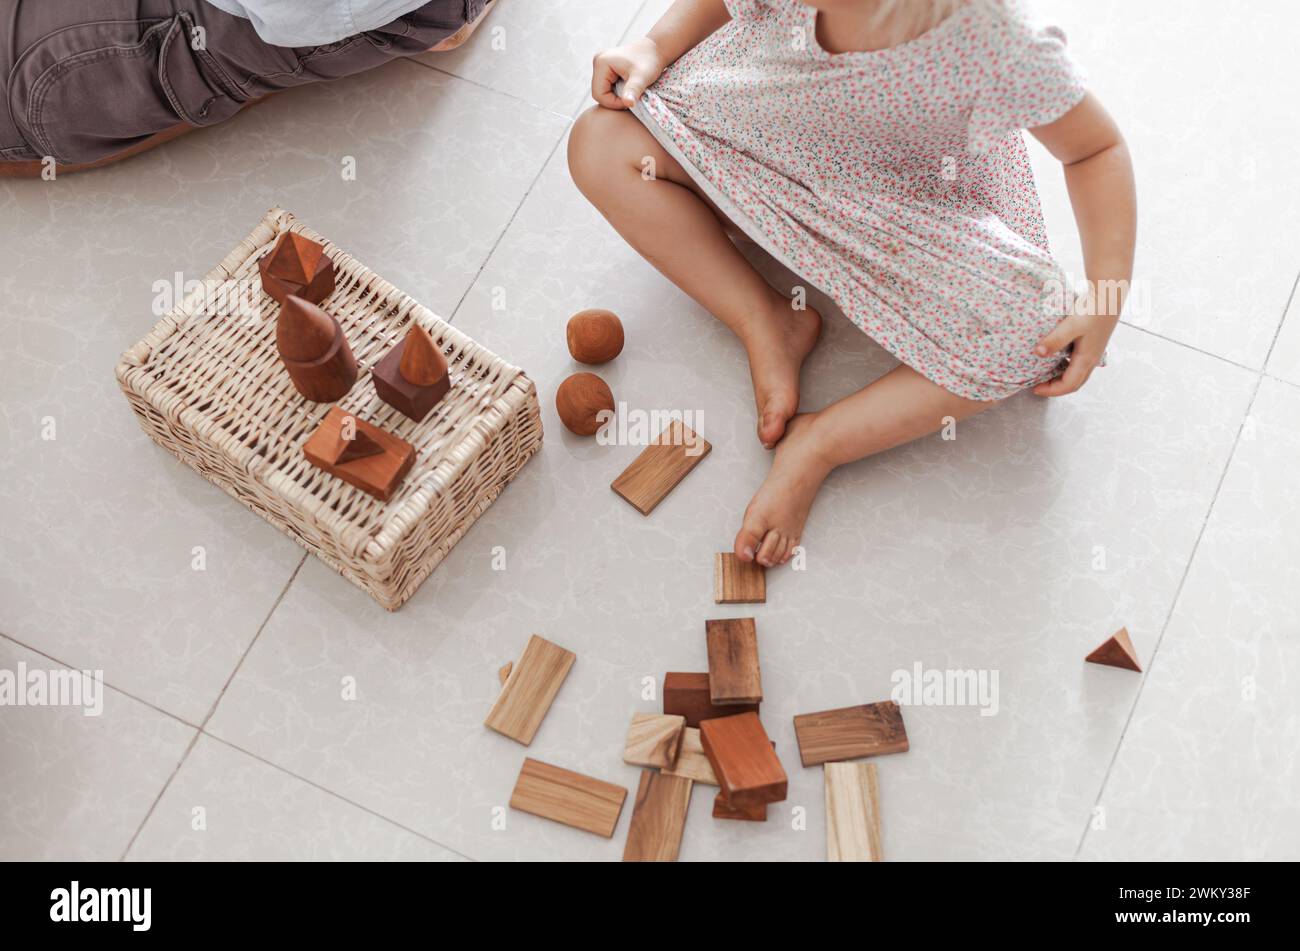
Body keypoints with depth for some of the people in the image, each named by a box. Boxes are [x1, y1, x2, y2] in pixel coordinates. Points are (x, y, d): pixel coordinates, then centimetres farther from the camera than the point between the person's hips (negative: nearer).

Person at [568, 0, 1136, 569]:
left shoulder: (999, 47, -36)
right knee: (600, 143, -14)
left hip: (915, 209, -3)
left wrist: (1106, 300, -25)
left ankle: (814, 447, -14)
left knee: (1032, 334, -26)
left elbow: (1099, 150, -19)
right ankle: (769, 327, -9)